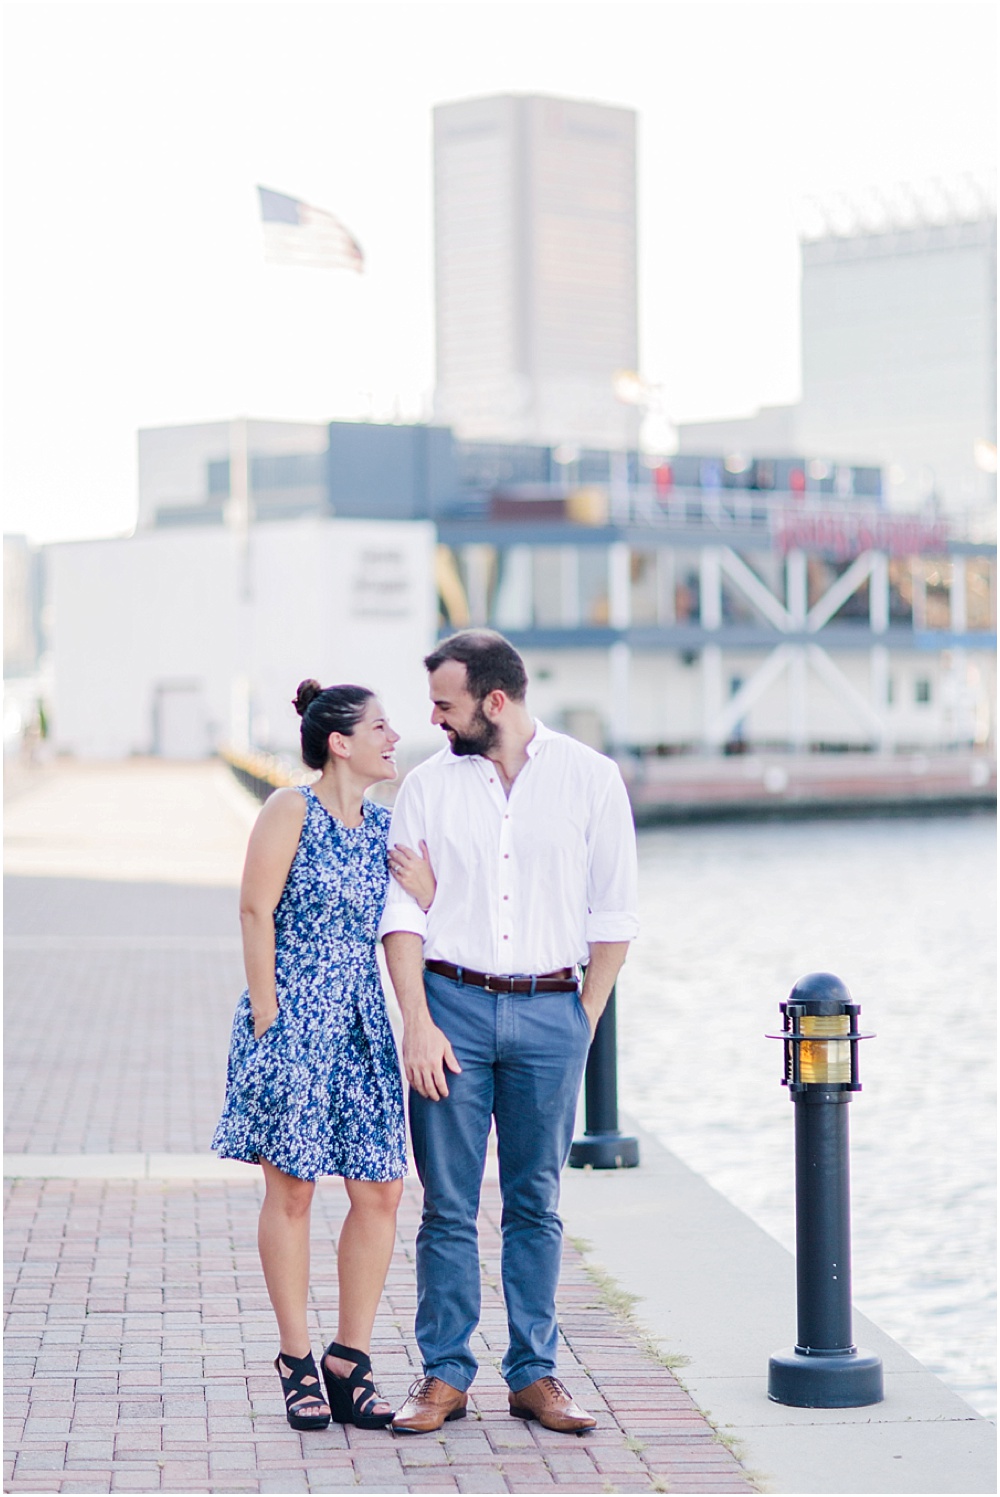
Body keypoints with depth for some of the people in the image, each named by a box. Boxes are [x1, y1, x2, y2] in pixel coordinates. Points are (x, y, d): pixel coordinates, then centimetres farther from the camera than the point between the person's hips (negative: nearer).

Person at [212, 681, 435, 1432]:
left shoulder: (384, 825, 11)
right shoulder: (291, 810, -6)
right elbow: (256, 911, -9)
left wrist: (429, 896, -5)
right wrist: (267, 1018, -12)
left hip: (363, 1024, 6)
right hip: (292, 1022, -6)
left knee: (381, 1192, 1)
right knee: (292, 1192, 2)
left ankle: (350, 1361, 11)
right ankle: (297, 1362, 12)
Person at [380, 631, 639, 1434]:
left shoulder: (589, 778, 1)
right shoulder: (429, 783, 3)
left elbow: (614, 911, 5)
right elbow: (401, 910, 2)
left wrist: (584, 1022, 2)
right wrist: (418, 1024, -7)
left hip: (549, 1012, 0)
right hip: (452, 1005, 0)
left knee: (536, 1204, 6)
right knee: (448, 1204, 1)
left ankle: (535, 1374, 13)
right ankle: (444, 1375, 10)